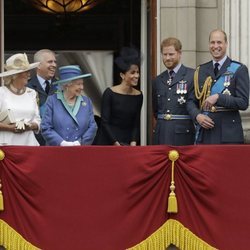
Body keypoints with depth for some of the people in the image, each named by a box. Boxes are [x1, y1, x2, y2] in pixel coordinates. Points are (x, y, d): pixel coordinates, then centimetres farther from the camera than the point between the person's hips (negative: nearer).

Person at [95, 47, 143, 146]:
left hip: (128, 143, 3)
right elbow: (105, 122, -7)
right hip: (108, 143, -3)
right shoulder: (109, 93, -6)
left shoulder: (138, 96, 6)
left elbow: (136, 124, 8)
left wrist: (133, 142, -7)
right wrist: (116, 143, -14)